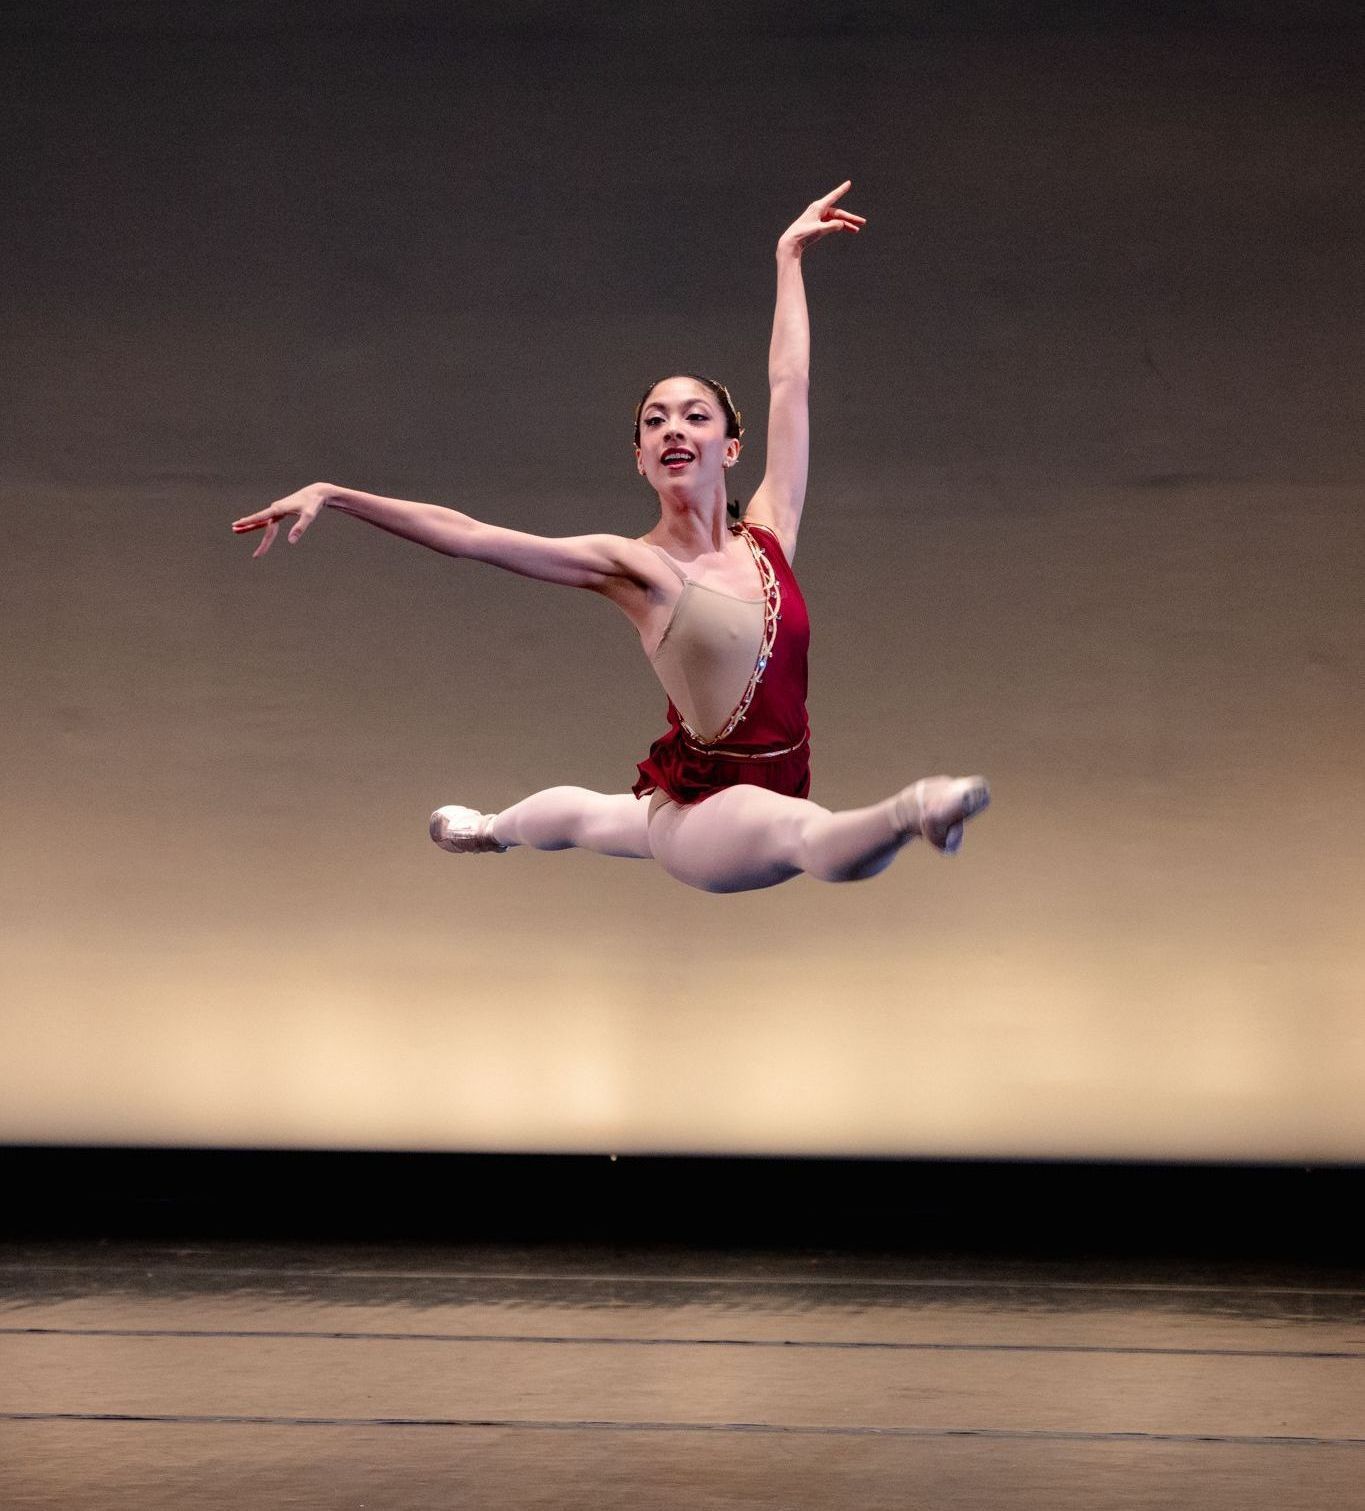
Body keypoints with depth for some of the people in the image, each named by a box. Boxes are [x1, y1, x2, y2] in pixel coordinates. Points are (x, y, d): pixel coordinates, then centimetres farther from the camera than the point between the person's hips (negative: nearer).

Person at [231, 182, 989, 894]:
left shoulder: (769, 534, 0)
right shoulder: (634, 566, -11)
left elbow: (787, 383, 11)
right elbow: (464, 534, -15)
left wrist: (789, 256, 19)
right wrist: (333, 495, -21)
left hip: (774, 794, 6)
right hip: (702, 811, -6)